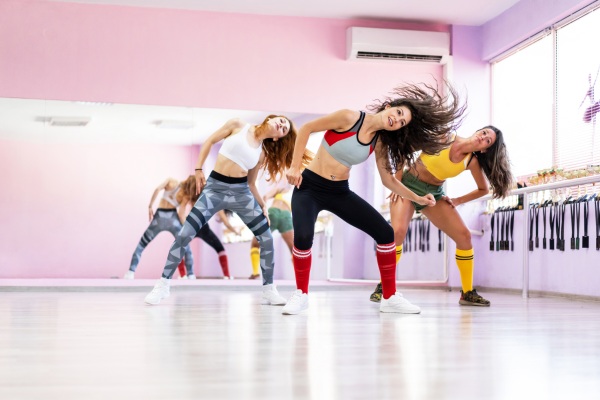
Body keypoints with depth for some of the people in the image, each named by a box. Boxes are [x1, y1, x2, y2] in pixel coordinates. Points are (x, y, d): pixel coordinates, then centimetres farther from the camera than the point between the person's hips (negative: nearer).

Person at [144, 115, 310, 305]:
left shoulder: (263, 152, 10)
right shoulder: (237, 125, 1)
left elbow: (251, 183, 15)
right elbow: (209, 142, 6)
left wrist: (262, 205, 6)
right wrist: (198, 169, 0)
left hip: (241, 192, 4)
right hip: (215, 188, -4)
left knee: (267, 239, -2)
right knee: (184, 235, -12)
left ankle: (269, 290, 13)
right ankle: (163, 284, 0)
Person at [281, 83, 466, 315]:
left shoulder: (379, 143, 0)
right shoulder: (350, 118, -16)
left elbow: (388, 180, 9)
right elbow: (306, 129, -11)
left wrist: (417, 198, 2)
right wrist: (294, 166, -15)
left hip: (339, 192, 5)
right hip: (309, 187, -5)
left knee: (385, 233, -4)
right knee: (303, 237, -30)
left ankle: (390, 298, 8)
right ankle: (301, 294, -5)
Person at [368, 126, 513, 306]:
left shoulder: (472, 162, -8)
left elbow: (484, 189, 9)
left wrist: (457, 201, 0)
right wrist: (396, 181, -13)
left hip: (434, 194, 4)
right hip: (408, 184, -4)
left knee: (464, 236, -4)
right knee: (398, 231, -27)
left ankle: (467, 293, 9)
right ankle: (383, 286, -13)